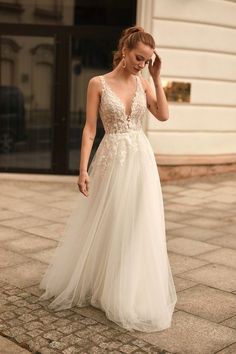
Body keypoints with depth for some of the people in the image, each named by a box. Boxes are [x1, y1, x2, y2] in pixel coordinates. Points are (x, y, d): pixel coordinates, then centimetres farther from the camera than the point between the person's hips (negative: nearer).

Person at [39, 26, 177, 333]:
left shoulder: (143, 83, 7)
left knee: (138, 228, 7)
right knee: (105, 226, 5)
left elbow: (163, 115, -4)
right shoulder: (98, 83, -4)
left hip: (141, 160, 4)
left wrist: (156, 77, -4)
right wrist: (83, 169, -12)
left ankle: (132, 293, 23)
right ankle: (93, 283, 26)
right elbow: (89, 129, -6)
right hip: (112, 161, -3)